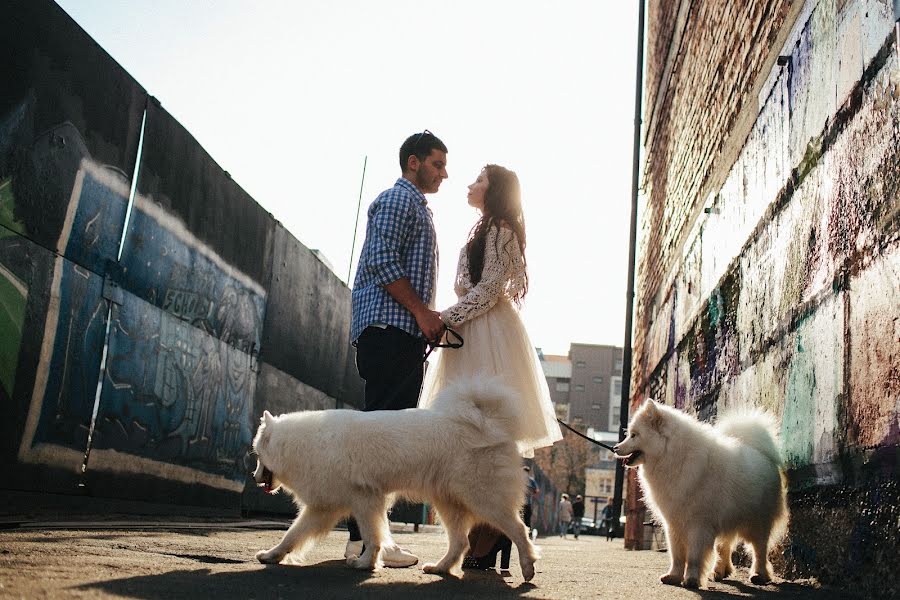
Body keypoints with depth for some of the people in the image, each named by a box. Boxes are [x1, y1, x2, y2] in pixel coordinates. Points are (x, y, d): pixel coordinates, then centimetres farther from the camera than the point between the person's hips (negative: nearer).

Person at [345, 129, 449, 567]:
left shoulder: (417, 207, 30)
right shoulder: (398, 199, -1)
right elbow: (382, 261, -15)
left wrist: (428, 318, 18)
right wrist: (422, 312, -16)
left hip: (404, 333, 10)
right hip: (389, 328, -10)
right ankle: (363, 535, -14)